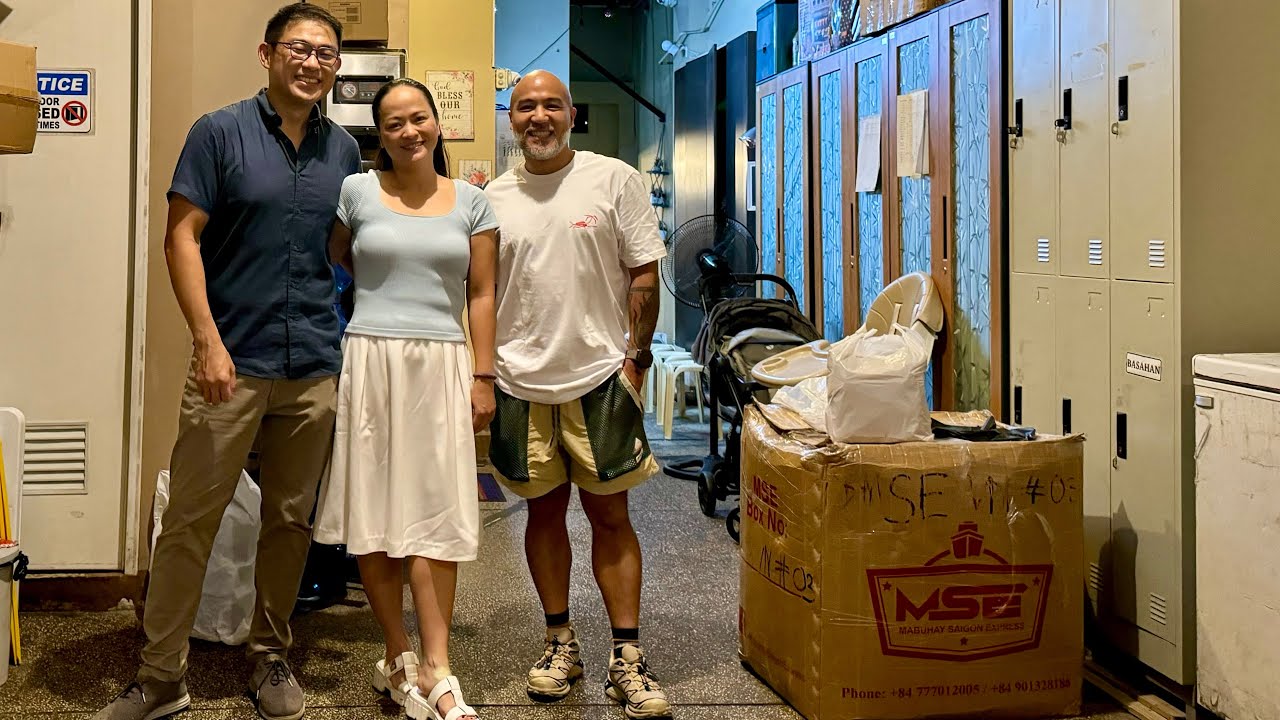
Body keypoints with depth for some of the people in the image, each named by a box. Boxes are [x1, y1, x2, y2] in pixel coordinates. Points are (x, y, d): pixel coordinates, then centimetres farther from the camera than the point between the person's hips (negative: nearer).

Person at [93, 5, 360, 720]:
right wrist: (208, 340, -15)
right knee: (190, 519, -1)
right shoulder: (221, 132, -1)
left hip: (316, 367, 4)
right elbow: (182, 238, -5)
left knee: (291, 521, 11)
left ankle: (271, 657, 26)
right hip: (233, 363, -4)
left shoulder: (344, 150, 10)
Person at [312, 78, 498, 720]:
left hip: (442, 366, 1)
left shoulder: (470, 202, 9)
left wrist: (483, 377, 2)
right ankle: (399, 656, 12)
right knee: (376, 514, 1)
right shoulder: (357, 191, 5)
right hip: (370, 360, 0)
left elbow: (481, 295, 8)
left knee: (437, 516, -3)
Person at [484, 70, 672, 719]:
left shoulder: (614, 179, 0)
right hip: (521, 380, 3)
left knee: (610, 516, 1)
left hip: (599, 375, -3)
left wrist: (636, 356, -5)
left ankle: (627, 659, 7)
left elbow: (643, 274, 1)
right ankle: (561, 643, 23)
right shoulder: (494, 197, 9)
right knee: (544, 511, 10)